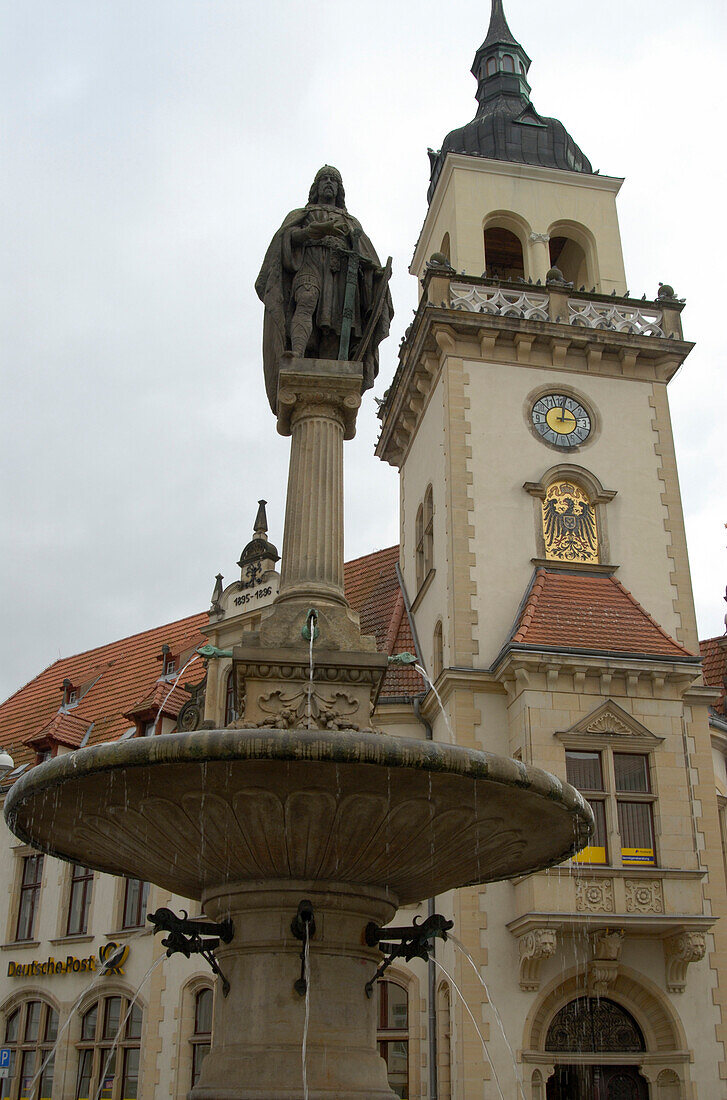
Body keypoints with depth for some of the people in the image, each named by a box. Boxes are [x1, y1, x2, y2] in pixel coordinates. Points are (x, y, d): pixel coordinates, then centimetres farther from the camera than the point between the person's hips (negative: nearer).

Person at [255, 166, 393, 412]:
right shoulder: (300, 215, 32)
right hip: (309, 263, -2)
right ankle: (297, 355, -59)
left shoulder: (351, 223, 38)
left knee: (335, 327, -22)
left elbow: (365, 252, 21)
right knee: (305, 303, -35)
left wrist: (376, 271, -3)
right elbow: (289, 235, 9)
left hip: (342, 271, 2)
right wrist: (314, 230, -12)